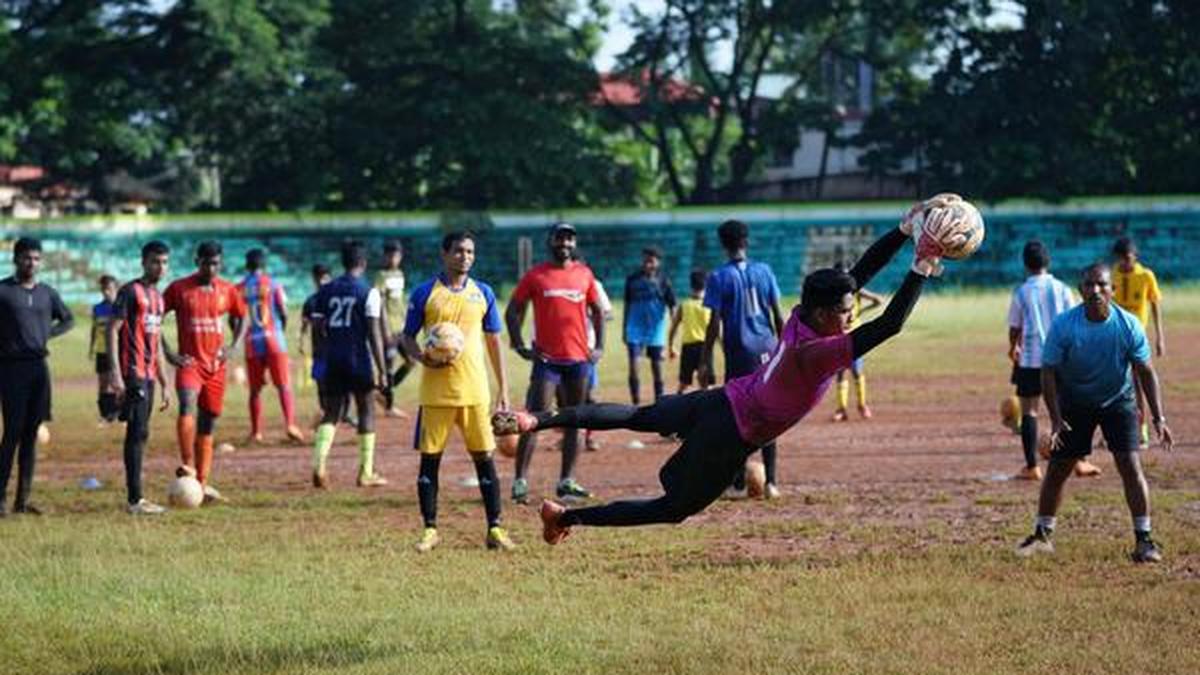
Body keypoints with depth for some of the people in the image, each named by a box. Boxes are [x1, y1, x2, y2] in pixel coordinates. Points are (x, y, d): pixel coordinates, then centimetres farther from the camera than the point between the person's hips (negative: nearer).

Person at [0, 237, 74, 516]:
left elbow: (68, 320, 26)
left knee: (31, 433, 5)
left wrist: (48, 333, 9)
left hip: (39, 366, 5)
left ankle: (23, 499, 8)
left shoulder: (47, 293, 12)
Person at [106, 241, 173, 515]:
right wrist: (115, 372, -20)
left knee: (139, 435, 9)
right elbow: (112, 330, -12)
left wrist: (164, 383, 23)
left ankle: (136, 498, 12)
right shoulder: (131, 291, -7)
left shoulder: (157, 296, 19)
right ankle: (134, 500, -12)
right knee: (138, 433, -11)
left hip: (148, 375, 9)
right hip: (133, 372, -8)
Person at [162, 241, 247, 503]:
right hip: (189, 362, -4)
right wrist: (167, 352, -7)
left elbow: (241, 318, 22)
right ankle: (187, 465, -33)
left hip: (216, 365, 4)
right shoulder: (179, 288, -3)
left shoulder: (227, 290, 7)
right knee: (187, 405, -31)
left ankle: (202, 484, 8)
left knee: (208, 426, 5)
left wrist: (233, 346, 5)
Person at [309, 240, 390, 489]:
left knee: (330, 413, 8)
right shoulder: (369, 293, -7)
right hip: (359, 360, -3)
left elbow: (316, 325, 4)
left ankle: (319, 465, -13)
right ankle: (366, 473, 11)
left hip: (332, 360, 3)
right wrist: (382, 370, -9)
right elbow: (374, 333, -11)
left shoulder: (326, 290, 5)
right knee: (366, 411, 10)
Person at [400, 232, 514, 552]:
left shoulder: (482, 293, 8)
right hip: (436, 390, -1)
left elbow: (494, 341, 12)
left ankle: (495, 529, 4)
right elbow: (407, 337, 6)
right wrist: (422, 357, -16)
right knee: (430, 459, 2)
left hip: (475, 390, 1)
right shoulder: (425, 293, 2)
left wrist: (503, 389, 8)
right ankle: (430, 529, 10)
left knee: (484, 458, 0)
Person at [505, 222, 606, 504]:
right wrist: (519, 346, -7)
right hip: (547, 359, -4)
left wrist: (599, 347, 7)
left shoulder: (584, 274, 8)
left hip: (579, 358, 4)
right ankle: (520, 480, -9)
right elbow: (513, 311, 2)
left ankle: (567, 481, 15)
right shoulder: (535, 276, -1)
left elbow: (597, 310, 17)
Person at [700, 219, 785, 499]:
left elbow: (715, 324, -8)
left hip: (739, 352, -4)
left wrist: (705, 361, -3)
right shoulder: (764, 271, 6)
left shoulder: (720, 277, -5)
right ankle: (771, 482, 7)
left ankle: (739, 483, 0)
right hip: (767, 350, 4)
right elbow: (778, 316, 6)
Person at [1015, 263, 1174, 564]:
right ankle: (1042, 536, 20)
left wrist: (1158, 417, -18)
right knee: (1057, 469, 3)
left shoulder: (1128, 325, -20)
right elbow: (1048, 371, -15)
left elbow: (1146, 372, -11)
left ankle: (1144, 540, -6)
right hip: (1074, 404, 1)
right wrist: (1056, 419, -22)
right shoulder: (1063, 325, -21)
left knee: (1130, 465, -13)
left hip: (1117, 401, -1)